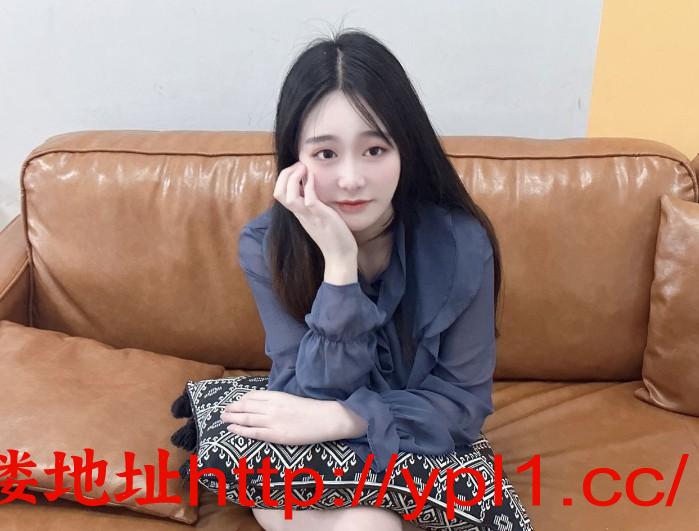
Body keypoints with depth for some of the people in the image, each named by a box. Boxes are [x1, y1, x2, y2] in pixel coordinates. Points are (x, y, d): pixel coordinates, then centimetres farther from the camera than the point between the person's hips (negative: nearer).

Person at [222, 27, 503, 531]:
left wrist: (335, 419, -29)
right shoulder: (266, 245, -18)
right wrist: (339, 263, -35)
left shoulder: (459, 243, -20)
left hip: (421, 456, 1)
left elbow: (464, 400, -15)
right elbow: (313, 398, -22)